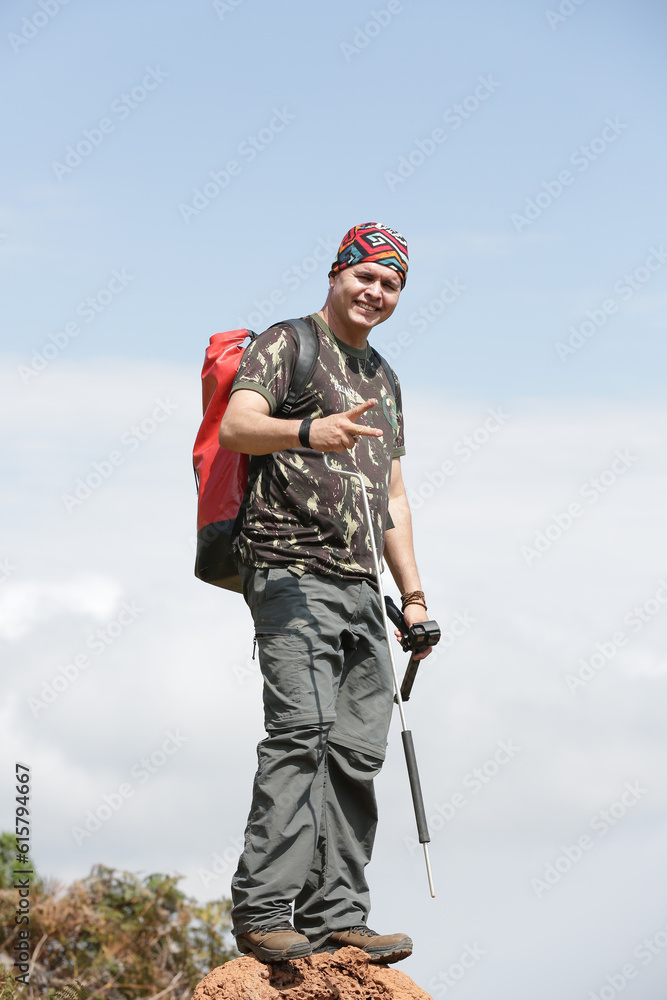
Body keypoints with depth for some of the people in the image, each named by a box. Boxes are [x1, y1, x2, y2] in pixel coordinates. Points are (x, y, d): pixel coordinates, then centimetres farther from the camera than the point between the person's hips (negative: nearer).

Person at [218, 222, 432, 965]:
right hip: (291, 569, -8)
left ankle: (335, 918, 1)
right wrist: (309, 432, -36)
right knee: (302, 727, -21)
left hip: (360, 585, 8)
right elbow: (235, 426, -16)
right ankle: (263, 912, -22)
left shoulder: (384, 380, 26)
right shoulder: (286, 344, 2)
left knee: (358, 750, 0)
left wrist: (412, 593, 18)